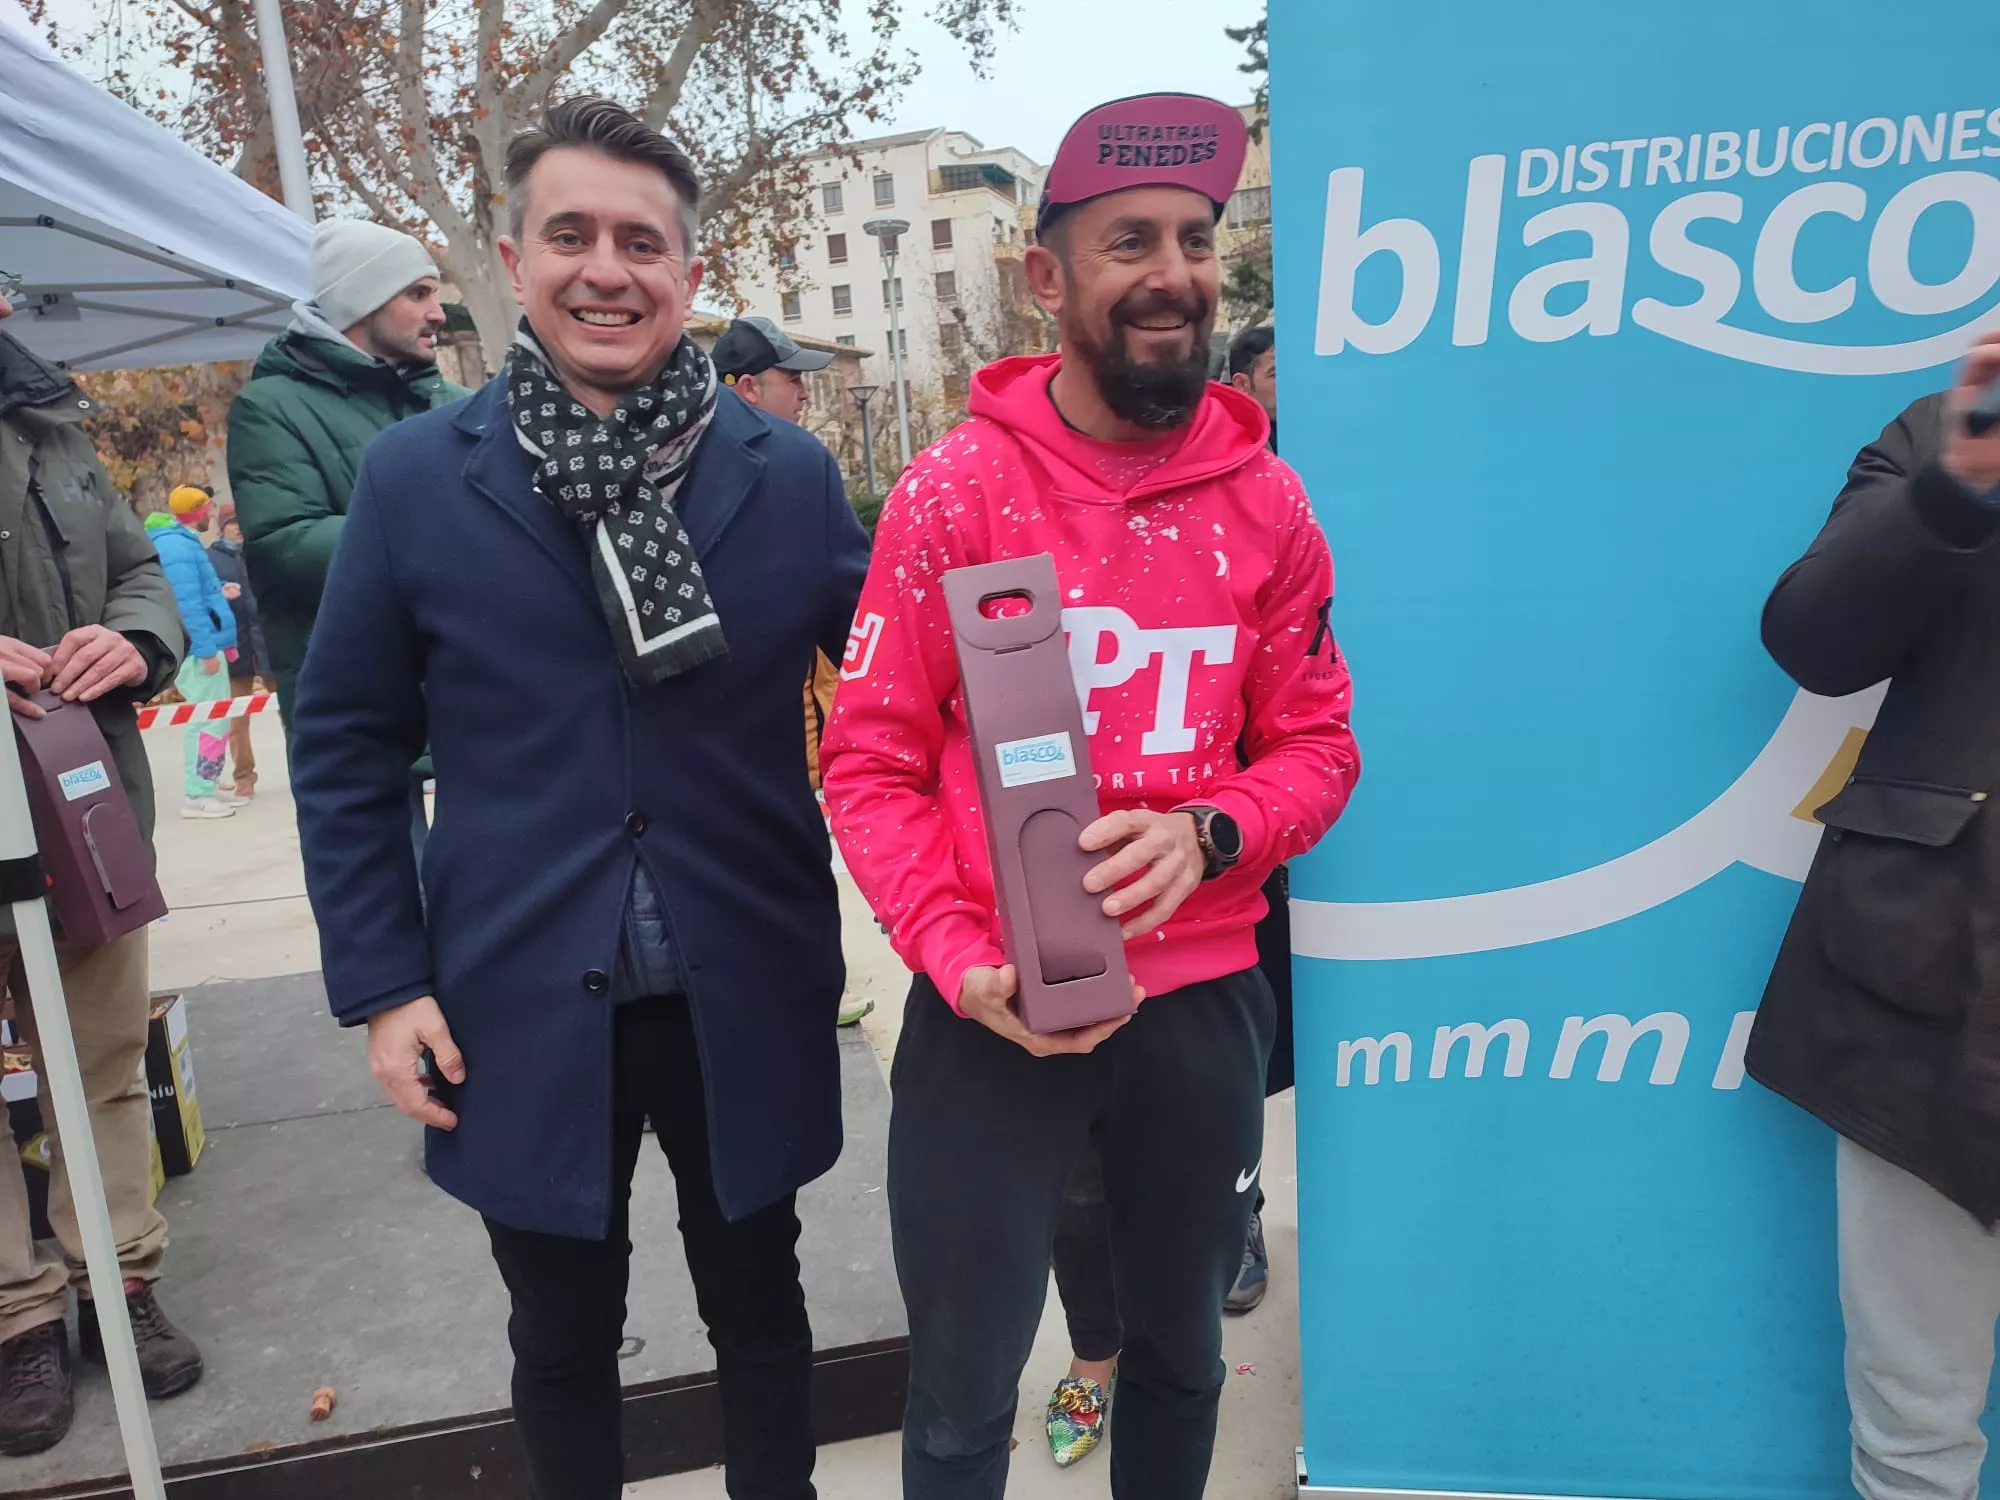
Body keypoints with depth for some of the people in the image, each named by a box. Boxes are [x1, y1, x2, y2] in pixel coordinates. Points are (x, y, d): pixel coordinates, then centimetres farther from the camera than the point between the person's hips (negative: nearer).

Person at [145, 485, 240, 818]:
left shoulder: (181, 542, 18)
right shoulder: (177, 546, -15)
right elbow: (187, 603, -22)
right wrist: (206, 648, -23)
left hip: (204, 646, 10)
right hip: (199, 648, -10)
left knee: (212, 719, 14)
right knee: (210, 721, -8)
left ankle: (203, 788, 19)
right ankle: (196, 795, -6)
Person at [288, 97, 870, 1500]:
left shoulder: (791, 474, -4)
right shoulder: (414, 478, -3)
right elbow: (346, 746, 2)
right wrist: (379, 983, -2)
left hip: (746, 1001, 0)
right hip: (521, 1008, 0)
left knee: (759, 1316, 21)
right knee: (563, 1345, 21)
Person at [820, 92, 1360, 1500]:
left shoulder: (1269, 501, -1)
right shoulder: (954, 489, -9)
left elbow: (1317, 744, 3)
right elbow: (870, 760, -8)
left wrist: (1209, 832, -18)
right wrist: (963, 962, -21)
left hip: (1204, 1001, 3)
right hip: (993, 1012, -2)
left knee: (1183, 1346, 25)